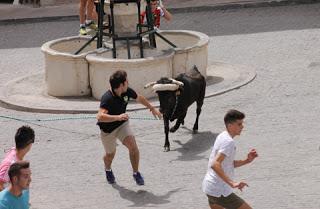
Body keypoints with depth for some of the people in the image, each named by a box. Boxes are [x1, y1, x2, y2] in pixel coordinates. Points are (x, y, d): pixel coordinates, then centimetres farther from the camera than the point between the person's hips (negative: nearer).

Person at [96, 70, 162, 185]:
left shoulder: (127, 91, -15)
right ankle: (108, 170, 50)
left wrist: (152, 108, 20)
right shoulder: (107, 99, -36)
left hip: (122, 124, 4)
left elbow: (139, 98, 8)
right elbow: (100, 116, -51)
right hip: (107, 129, -4)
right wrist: (118, 117, -63)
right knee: (110, 154, 15)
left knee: (133, 146, -18)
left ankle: (136, 173, 0)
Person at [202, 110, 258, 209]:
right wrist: (232, 183, -38)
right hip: (220, 191, -10)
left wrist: (247, 160, 5)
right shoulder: (229, 142, -19)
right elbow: (215, 165, -32)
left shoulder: (222, 137, 11)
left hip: (210, 187, 10)